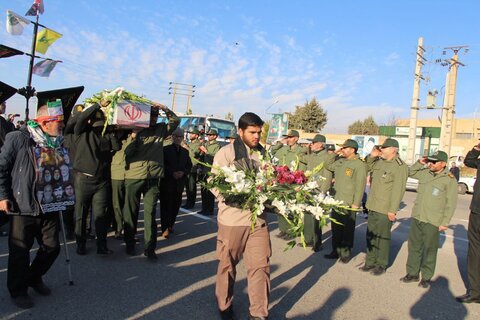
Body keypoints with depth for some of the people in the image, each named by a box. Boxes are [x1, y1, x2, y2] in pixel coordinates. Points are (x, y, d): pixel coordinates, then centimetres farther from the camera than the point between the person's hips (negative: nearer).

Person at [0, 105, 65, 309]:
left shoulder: (58, 142, 6)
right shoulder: (18, 139, -11)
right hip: (23, 206, -5)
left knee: (52, 247, 10)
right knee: (20, 251, 6)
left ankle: (34, 278, 36)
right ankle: (18, 290, 26)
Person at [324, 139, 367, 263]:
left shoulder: (359, 165, -12)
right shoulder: (340, 161, 10)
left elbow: (360, 186, -15)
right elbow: (328, 166, 21)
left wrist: (356, 203, -17)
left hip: (349, 204, -7)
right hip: (336, 201, 7)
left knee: (347, 230, 5)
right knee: (335, 228, 14)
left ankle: (345, 254, 18)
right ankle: (336, 251, 27)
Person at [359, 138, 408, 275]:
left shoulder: (400, 167, -15)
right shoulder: (380, 162, 9)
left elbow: (398, 190, -19)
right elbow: (369, 167, 30)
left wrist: (393, 210, -21)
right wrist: (371, 156, 10)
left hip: (385, 210, -8)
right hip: (372, 207, 8)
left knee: (383, 237, 4)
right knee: (370, 236, 15)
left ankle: (381, 265, 19)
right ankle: (370, 262, 28)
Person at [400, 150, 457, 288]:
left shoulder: (449, 179, -9)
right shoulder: (425, 173, 6)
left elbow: (451, 204, -8)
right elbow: (410, 173, 24)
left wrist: (445, 223, -11)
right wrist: (420, 163, 7)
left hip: (432, 221, -5)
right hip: (416, 217, 5)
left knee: (429, 250, 5)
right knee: (414, 246, 12)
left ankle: (426, 277, 20)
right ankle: (412, 273, 25)